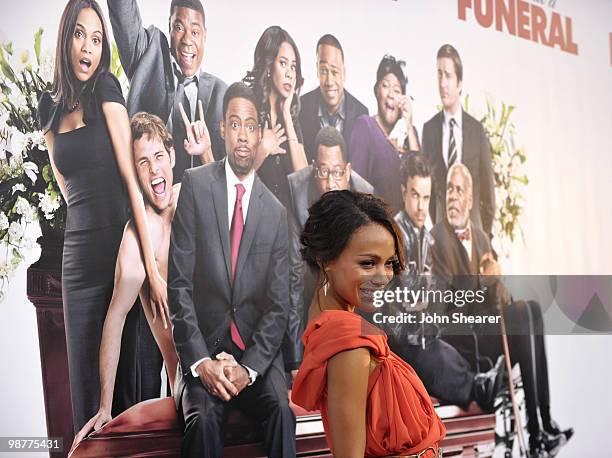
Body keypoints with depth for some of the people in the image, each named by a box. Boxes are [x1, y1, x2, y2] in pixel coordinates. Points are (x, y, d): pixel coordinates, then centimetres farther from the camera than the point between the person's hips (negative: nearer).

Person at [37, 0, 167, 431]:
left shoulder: (106, 89, -4)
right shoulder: (50, 107, 11)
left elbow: (132, 177, -10)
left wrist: (152, 265, -14)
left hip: (119, 247, -4)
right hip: (77, 253, 5)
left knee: (125, 377, 0)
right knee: (84, 382, 8)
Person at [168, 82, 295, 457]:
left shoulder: (276, 212, 7)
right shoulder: (196, 185, 1)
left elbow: (278, 305, 5)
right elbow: (179, 282, -4)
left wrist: (249, 367, -11)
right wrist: (201, 361, -14)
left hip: (257, 349, 2)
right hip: (202, 347, -1)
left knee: (281, 409, -26)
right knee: (204, 417, -29)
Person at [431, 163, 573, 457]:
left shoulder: (481, 237, 17)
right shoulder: (436, 237, -7)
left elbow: (494, 286, 17)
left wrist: (499, 290, -5)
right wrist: (483, 280, -26)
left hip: (487, 322, 7)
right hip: (460, 334, -7)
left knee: (532, 309, -18)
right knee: (524, 314, -27)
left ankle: (544, 421, -19)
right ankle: (535, 434, -28)